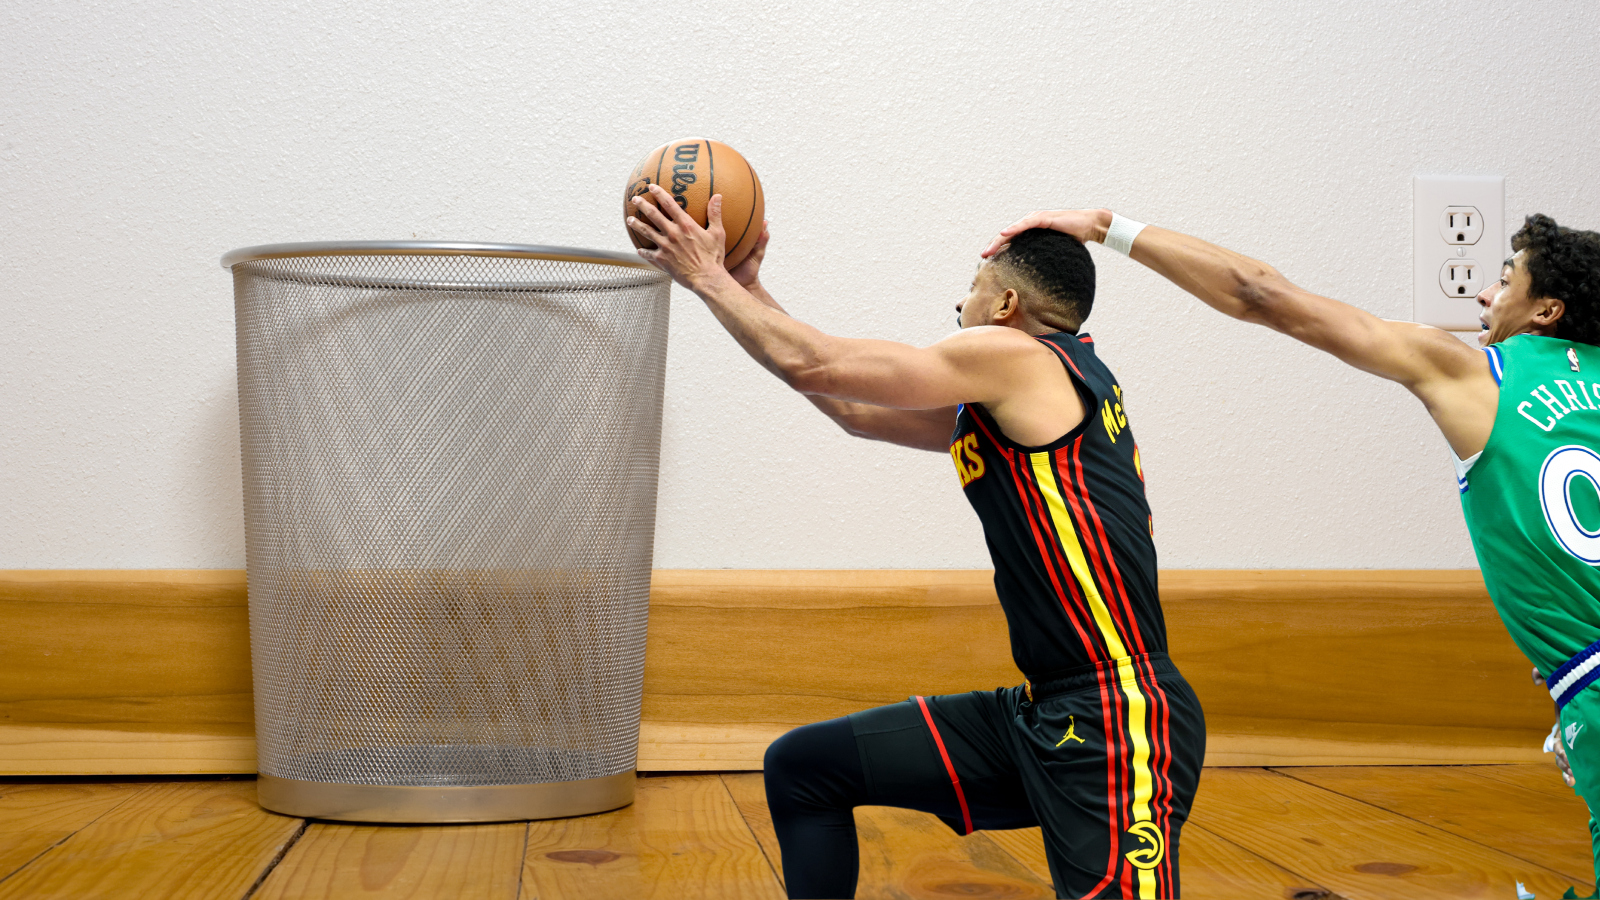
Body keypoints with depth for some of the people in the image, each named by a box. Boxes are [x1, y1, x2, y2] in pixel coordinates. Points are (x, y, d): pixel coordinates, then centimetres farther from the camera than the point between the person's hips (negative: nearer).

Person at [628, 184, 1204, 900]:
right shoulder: (1011, 400, 19)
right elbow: (858, 411, 27)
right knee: (801, 767, 11)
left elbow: (811, 364, -8)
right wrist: (747, 288, 29)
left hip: (1118, 725, -10)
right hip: (1042, 710, 10)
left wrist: (705, 277, 7)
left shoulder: (1017, 356, -9)